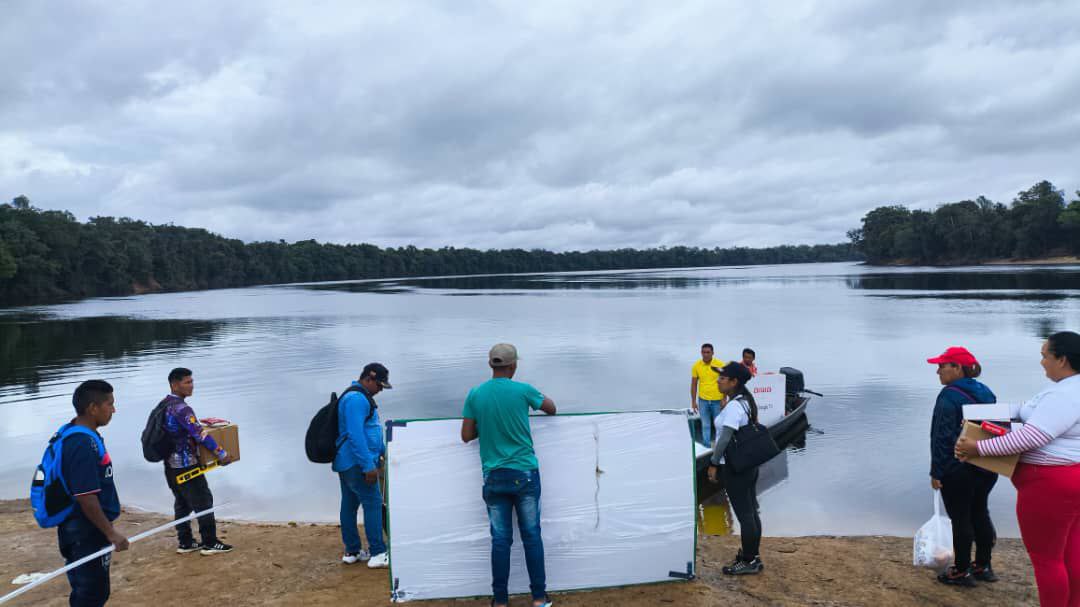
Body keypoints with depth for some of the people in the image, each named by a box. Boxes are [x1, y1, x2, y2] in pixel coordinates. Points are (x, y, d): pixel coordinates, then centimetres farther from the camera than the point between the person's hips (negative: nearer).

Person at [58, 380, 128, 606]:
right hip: (87, 534, -9)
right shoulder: (83, 444, -24)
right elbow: (86, 498, -25)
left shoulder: (72, 435, 6)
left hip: (81, 530, 9)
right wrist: (111, 533, -18)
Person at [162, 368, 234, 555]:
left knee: (182, 504, 16)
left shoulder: (165, 405, 7)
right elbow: (200, 434, -26)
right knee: (203, 502, 1)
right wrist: (221, 454, -21)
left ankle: (185, 543, 23)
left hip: (171, 464, 9)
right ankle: (210, 544, 8)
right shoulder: (181, 408, -22)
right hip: (186, 465, -9)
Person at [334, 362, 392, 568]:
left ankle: (351, 551, 19)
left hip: (346, 463, 11)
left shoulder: (358, 397, 18)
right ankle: (378, 553, -5)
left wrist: (383, 451, 29)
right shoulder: (356, 398, -17)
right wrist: (369, 466, -24)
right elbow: (355, 435, -24)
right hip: (356, 463, -11)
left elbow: (371, 429, 27)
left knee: (349, 505, 12)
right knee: (373, 503, -7)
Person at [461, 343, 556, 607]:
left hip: (494, 476, 2)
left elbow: (466, 435, 4)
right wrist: (543, 401, 34)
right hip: (525, 473, -1)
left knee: (500, 539, 8)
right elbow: (551, 408, 13)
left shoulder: (475, 394, -1)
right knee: (532, 536, 8)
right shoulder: (523, 390, -6)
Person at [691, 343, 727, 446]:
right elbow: (694, 384, 3)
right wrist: (693, 401, 1)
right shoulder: (696, 366, -3)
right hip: (703, 400, 1)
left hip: (717, 400, -1)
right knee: (705, 425, 8)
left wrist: (724, 399, -7)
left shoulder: (720, 365, -7)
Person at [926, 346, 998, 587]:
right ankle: (983, 566, 28)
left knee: (960, 519, 2)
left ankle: (962, 571, 12)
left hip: (957, 471, -8)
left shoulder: (949, 396, -18)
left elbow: (942, 437, -19)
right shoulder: (986, 393, 7)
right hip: (987, 468, 8)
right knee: (980, 514, 18)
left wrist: (936, 472, -14)